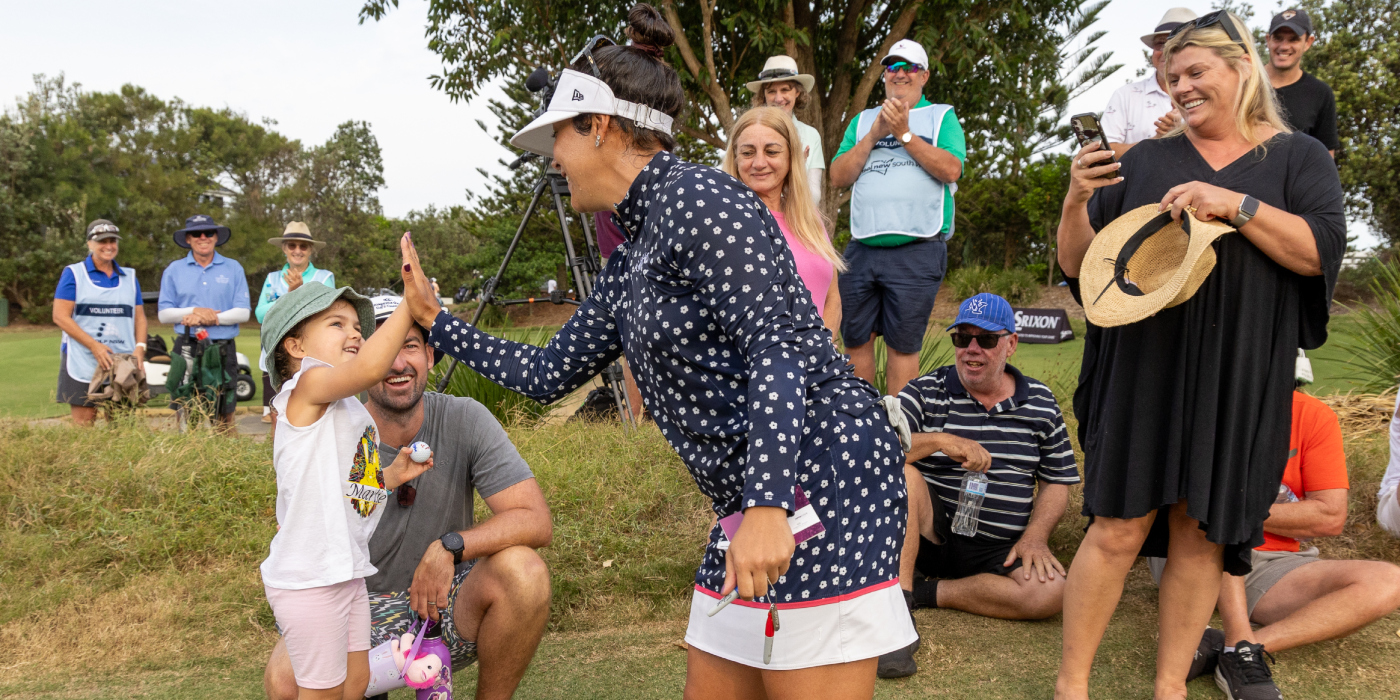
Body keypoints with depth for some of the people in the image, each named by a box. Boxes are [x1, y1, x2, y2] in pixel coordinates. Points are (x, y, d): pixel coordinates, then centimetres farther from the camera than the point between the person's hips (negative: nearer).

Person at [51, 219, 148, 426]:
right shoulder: (73, 274, 5)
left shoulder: (129, 277, 17)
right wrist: (94, 345, -14)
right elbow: (60, 316, -3)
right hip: (83, 364, -3)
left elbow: (139, 316, 16)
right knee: (83, 425, -6)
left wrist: (140, 346, -3)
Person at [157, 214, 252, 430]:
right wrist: (194, 311, -9)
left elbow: (243, 312, 1)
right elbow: (164, 313, 7)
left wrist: (213, 318, -13)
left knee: (224, 416, 0)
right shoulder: (174, 270, 11)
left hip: (223, 349, -1)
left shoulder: (233, 268, 8)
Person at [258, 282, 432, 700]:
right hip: (308, 578, -9)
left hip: (347, 571, 9)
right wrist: (410, 304, -29)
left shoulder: (350, 410, 15)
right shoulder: (308, 384, -13)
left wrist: (390, 477, 6)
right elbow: (370, 368, -35)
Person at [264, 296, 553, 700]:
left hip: (447, 604, 0)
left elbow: (536, 521, -19)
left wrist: (449, 546, -31)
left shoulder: (464, 420, -12)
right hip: (364, 614, 0)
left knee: (522, 570, -30)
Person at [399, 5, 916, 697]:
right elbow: (547, 374, 25)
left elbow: (779, 347, -22)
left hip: (824, 480, -9)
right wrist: (435, 321, 29)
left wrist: (765, 504, -30)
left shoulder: (696, 197, -11)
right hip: (757, 500, 10)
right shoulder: (628, 263, 17)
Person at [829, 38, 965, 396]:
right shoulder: (862, 121, 19)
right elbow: (839, 176, 7)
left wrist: (904, 133, -8)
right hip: (862, 249, 3)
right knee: (855, 340, 6)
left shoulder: (942, 116, 11)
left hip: (918, 250, -3)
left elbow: (950, 169, -6)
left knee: (903, 344, 0)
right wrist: (875, 134, -3)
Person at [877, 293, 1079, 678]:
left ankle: (926, 592, -12)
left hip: (1000, 551, 2)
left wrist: (1035, 536, -6)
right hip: (931, 533, -2)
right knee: (899, 474, -30)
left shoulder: (1041, 404, 7)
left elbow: (1057, 482, 11)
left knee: (1052, 591, -27)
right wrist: (941, 440, -28)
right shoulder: (924, 393, 0)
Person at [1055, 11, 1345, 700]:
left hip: (1236, 377, 0)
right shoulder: (1145, 161, 11)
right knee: (1119, 527, -2)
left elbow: (1323, 251, -6)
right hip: (1144, 367, 0)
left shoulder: (1297, 158, 9)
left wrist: (1235, 204, -15)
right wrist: (1077, 199, -11)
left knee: (1201, 532, 6)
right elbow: (1077, 265, 7)